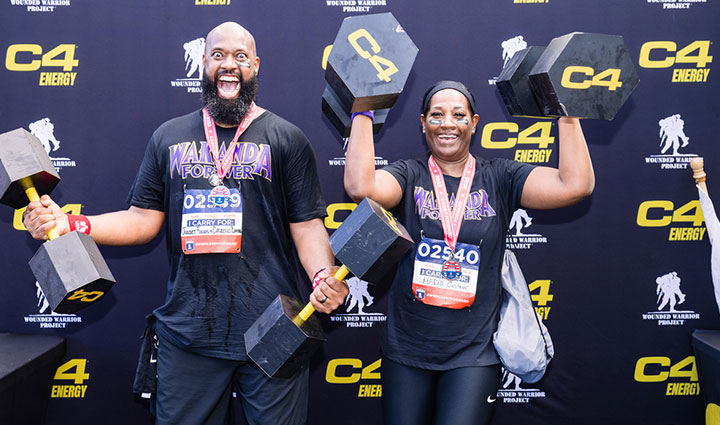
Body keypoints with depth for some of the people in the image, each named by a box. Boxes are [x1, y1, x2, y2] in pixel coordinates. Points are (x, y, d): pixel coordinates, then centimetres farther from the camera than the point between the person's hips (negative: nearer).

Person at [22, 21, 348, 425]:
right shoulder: (169, 137, 11)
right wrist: (69, 223, -3)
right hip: (188, 329, 3)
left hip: (271, 332, -2)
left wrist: (324, 275, -20)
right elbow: (145, 218, 10)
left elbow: (306, 224, -2)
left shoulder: (287, 138, 3)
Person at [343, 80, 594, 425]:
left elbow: (576, 185, -11)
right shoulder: (409, 176, 0)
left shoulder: (499, 178, 1)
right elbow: (361, 186, -22)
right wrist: (363, 113, -17)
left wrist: (568, 113, -11)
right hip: (406, 349, 1)